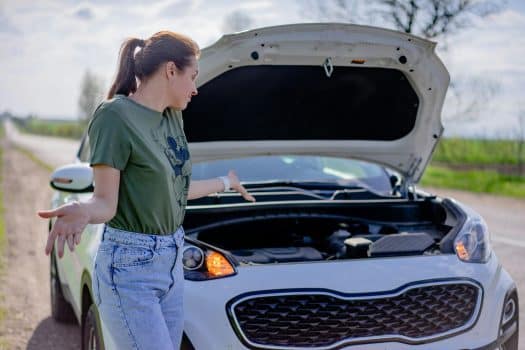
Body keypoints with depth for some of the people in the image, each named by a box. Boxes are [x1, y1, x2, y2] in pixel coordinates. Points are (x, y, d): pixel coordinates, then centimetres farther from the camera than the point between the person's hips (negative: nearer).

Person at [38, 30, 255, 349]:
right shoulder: (115, 116, -15)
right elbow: (106, 202, -15)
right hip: (130, 267, -8)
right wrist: (82, 211, -37)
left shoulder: (173, 116, 9)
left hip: (171, 261, 8)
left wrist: (226, 183, 32)